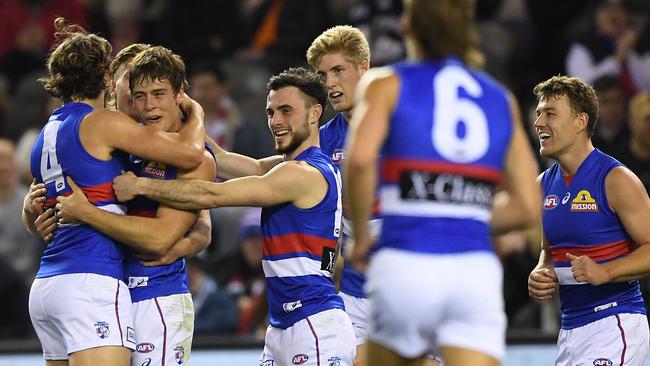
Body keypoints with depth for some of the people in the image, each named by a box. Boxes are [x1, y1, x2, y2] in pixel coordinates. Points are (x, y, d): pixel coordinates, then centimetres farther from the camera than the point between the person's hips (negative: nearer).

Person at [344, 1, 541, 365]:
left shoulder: (387, 84, 6)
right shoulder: (502, 99, 17)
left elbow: (360, 158, -14)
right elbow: (527, 207, 15)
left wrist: (361, 235, 0)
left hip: (406, 265, -2)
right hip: (478, 270, 2)